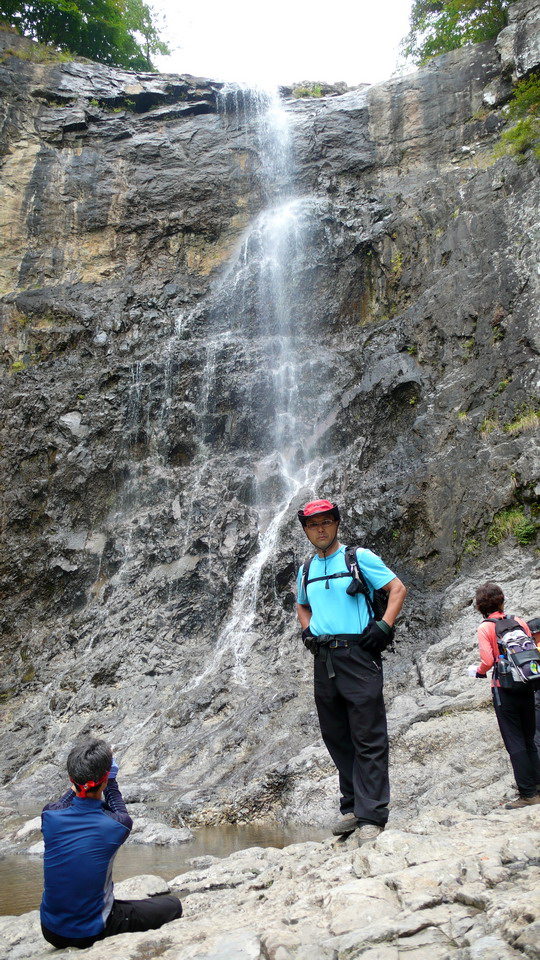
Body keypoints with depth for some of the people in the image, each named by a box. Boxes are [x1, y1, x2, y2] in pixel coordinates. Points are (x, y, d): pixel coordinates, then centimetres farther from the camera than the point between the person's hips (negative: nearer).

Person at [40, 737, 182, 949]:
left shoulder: (49, 816, -14)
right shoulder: (118, 825, -21)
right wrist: (110, 781, 10)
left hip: (51, 931, 4)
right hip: (92, 934, -4)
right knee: (172, 906, 13)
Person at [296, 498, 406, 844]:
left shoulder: (359, 557, -2)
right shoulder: (306, 570, 15)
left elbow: (398, 589, -2)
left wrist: (383, 627, -13)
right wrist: (308, 632, 12)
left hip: (358, 655, -6)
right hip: (324, 660, 6)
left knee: (369, 739, -4)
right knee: (336, 737, 12)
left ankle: (371, 817, 1)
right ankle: (351, 806, 24)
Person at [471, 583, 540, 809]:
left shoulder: (485, 627, -7)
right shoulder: (518, 621, 4)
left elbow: (488, 660, -16)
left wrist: (479, 671, 4)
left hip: (504, 688, -4)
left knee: (514, 742, 1)